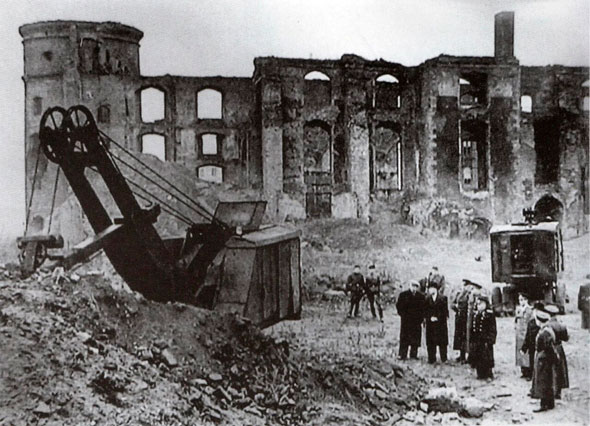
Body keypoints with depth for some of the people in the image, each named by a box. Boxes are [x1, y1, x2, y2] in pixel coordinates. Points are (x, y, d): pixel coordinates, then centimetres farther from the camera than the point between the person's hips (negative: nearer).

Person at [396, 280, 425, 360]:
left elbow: (423, 308, 9)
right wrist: (403, 315, -5)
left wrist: (421, 318, -1)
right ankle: (402, 355, 2)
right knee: (404, 338, -2)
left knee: (415, 338, 2)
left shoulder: (421, 296, 8)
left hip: (417, 321, 2)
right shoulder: (403, 295, 3)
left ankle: (413, 355, 10)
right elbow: (398, 306, 3)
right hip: (406, 321, -2)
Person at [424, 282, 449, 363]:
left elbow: (445, 311, -5)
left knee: (442, 342, -1)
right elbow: (425, 311, 9)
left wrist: (437, 318, -11)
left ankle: (443, 359, 7)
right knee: (430, 342, 2)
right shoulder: (427, 299, 9)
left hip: (441, 323, -3)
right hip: (430, 324, 3)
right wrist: (429, 318, -6)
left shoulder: (442, 298, -2)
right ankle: (432, 359, 6)